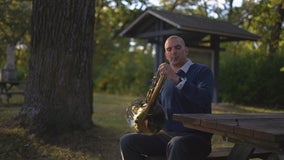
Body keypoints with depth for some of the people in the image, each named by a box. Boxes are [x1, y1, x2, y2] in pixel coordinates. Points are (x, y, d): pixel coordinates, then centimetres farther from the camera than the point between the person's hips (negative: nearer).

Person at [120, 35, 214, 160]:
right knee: (127, 141, -12)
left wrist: (177, 79, -26)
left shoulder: (202, 71, 0)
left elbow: (205, 99, -19)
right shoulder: (165, 78, 18)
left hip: (195, 136, -5)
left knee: (177, 144, -39)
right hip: (166, 135, 6)